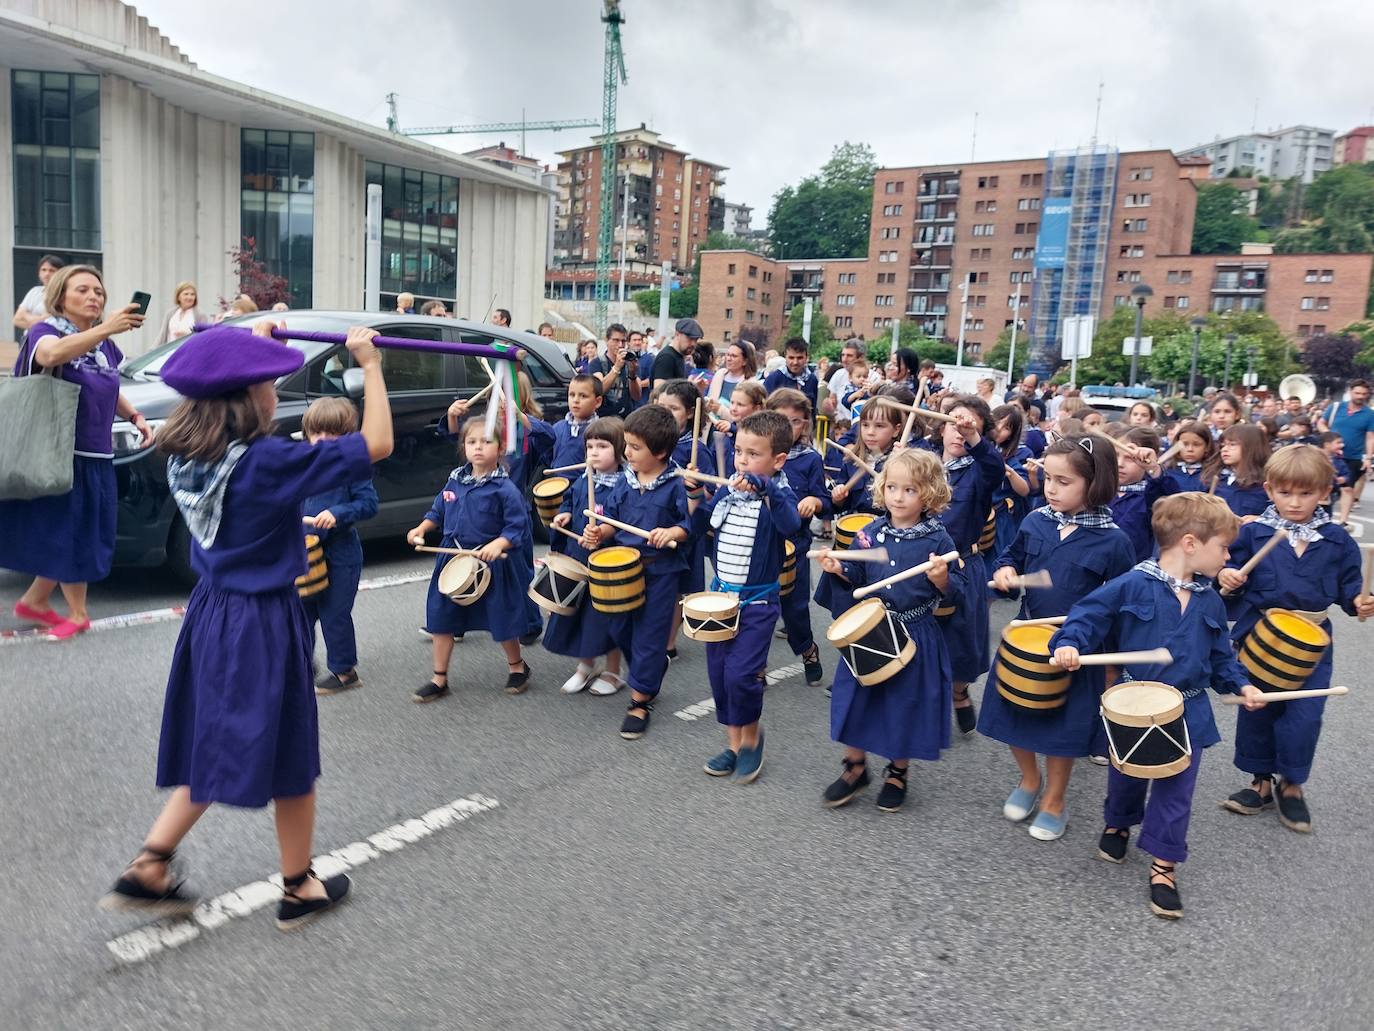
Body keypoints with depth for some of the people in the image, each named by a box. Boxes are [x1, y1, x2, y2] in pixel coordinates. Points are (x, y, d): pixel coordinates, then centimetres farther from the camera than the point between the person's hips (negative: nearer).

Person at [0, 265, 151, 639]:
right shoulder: (44, 331, -9)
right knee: (66, 534, 0)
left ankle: (34, 601, 28)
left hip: (96, 457, 7)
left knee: (79, 535, 12)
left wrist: (135, 416, 5)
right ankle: (77, 613, 13)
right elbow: (51, 355, -34)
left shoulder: (104, 344, 11)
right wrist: (106, 329, -46)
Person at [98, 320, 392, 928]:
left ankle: (148, 867, 22)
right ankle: (299, 889, 25)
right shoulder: (268, 462, -23)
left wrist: (251, 347, 24)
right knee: (289, 757, 10)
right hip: (265, 625, -7)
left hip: (210, 615, 7)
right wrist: (370, 366, -12)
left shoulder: (184, 454, -1)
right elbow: (377, 444, -20)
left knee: (214, 750, 23)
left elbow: (223, 395, 23)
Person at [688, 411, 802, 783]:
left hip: (758, 602, -6)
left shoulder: (779, 496, -13)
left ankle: (751, 734, 14)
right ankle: (734, 743, 28)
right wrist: (695, 495, -3)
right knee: (718, 674, 11)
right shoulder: (726, 491, 4)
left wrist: (765, 490, -46)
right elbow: (699, 527, 12)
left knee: (740, 674, -14)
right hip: (721, 595, 6)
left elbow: (791, 525, -35)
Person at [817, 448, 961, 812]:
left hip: (915, 635, -3)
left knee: (907, 702, 9)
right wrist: (837, 569, -11)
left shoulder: (938, 539, -9)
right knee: (855, 697, 8)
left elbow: (955, 589, -7)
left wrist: (941, 578, -28)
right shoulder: (871, 533, 0)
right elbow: (856, 578, 9)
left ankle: (897, 772, 31)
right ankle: (855, 767, 28)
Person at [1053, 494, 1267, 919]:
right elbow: (1088, 615, -12)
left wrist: (1240, 685, 2)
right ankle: (1118, 823, 46)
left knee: (1176, 790, 4)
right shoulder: (1131, 586, -15)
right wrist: (1068, 644, -28)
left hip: (1187, 713, 3)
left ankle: (1164, 865, 18)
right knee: (1126, 776, 17)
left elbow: (1221, 655, 15)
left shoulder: (1210, 602, 4)